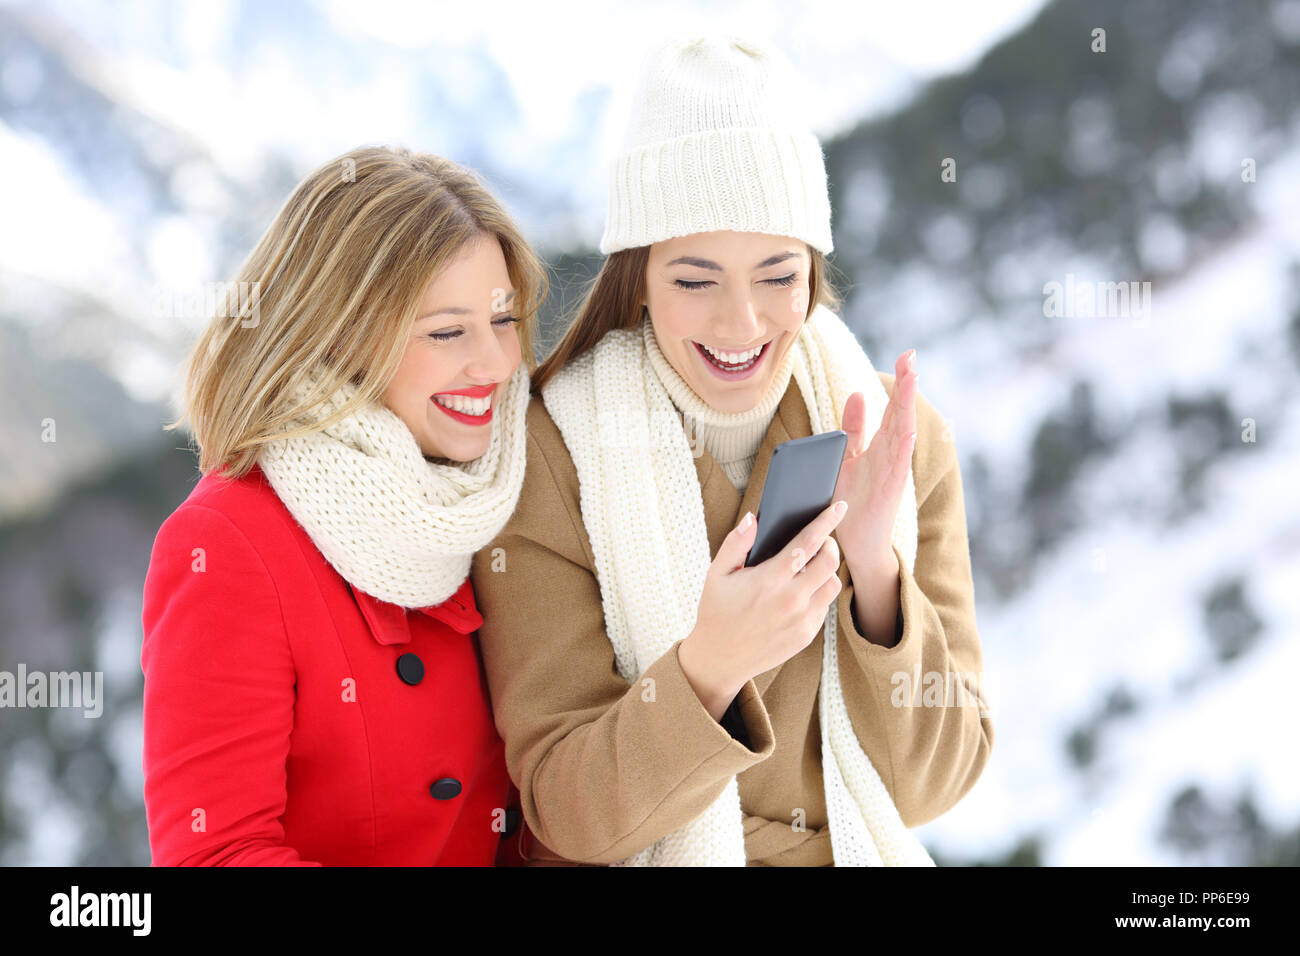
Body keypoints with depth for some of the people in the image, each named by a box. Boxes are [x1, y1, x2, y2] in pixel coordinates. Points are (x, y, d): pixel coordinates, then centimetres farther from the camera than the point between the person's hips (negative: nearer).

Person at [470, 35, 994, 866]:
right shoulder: (548, 456, -11)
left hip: (858, 851, 2)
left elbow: (930, 782, -5)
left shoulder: (902, 438, -3)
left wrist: (875, 569, -19)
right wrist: (707, 668, -29)